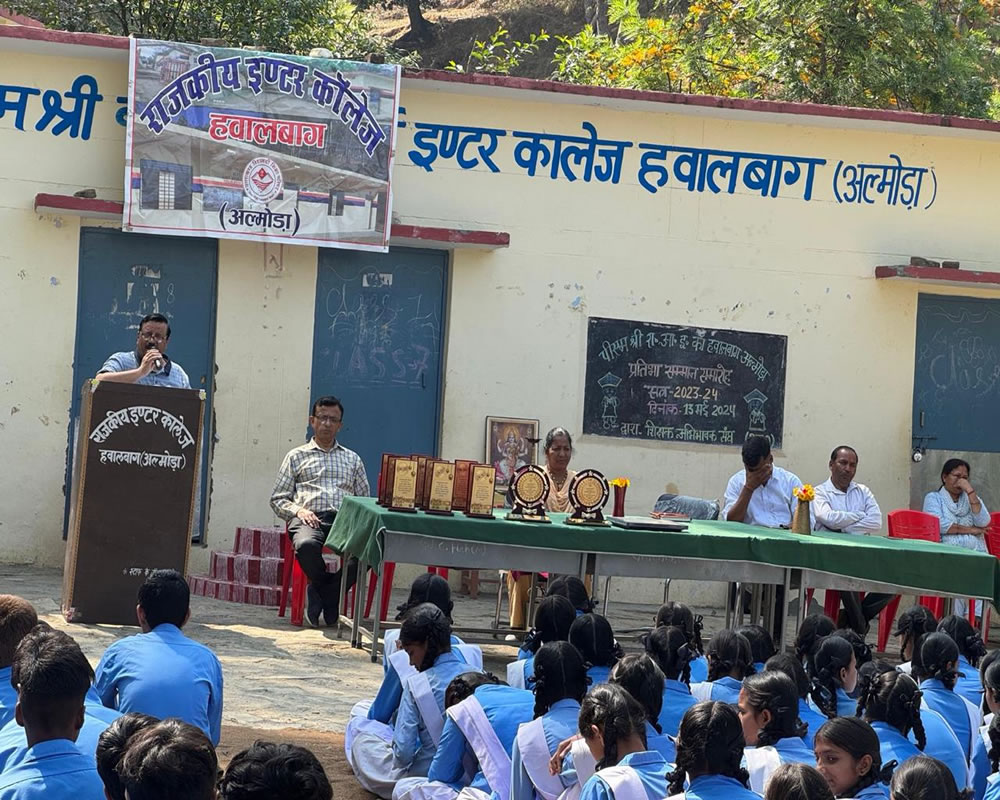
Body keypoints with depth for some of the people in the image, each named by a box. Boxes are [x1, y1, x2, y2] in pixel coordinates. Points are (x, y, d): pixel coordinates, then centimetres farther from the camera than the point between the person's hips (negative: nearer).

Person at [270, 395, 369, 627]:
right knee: (306, 545, -40)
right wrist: (298, 510, -6)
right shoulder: (297, 456, 21)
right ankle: (331, 594, -11)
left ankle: (321, 593, -15)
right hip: (310, 519, -1)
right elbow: (277, 499, 16)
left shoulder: (352, 459, 28)